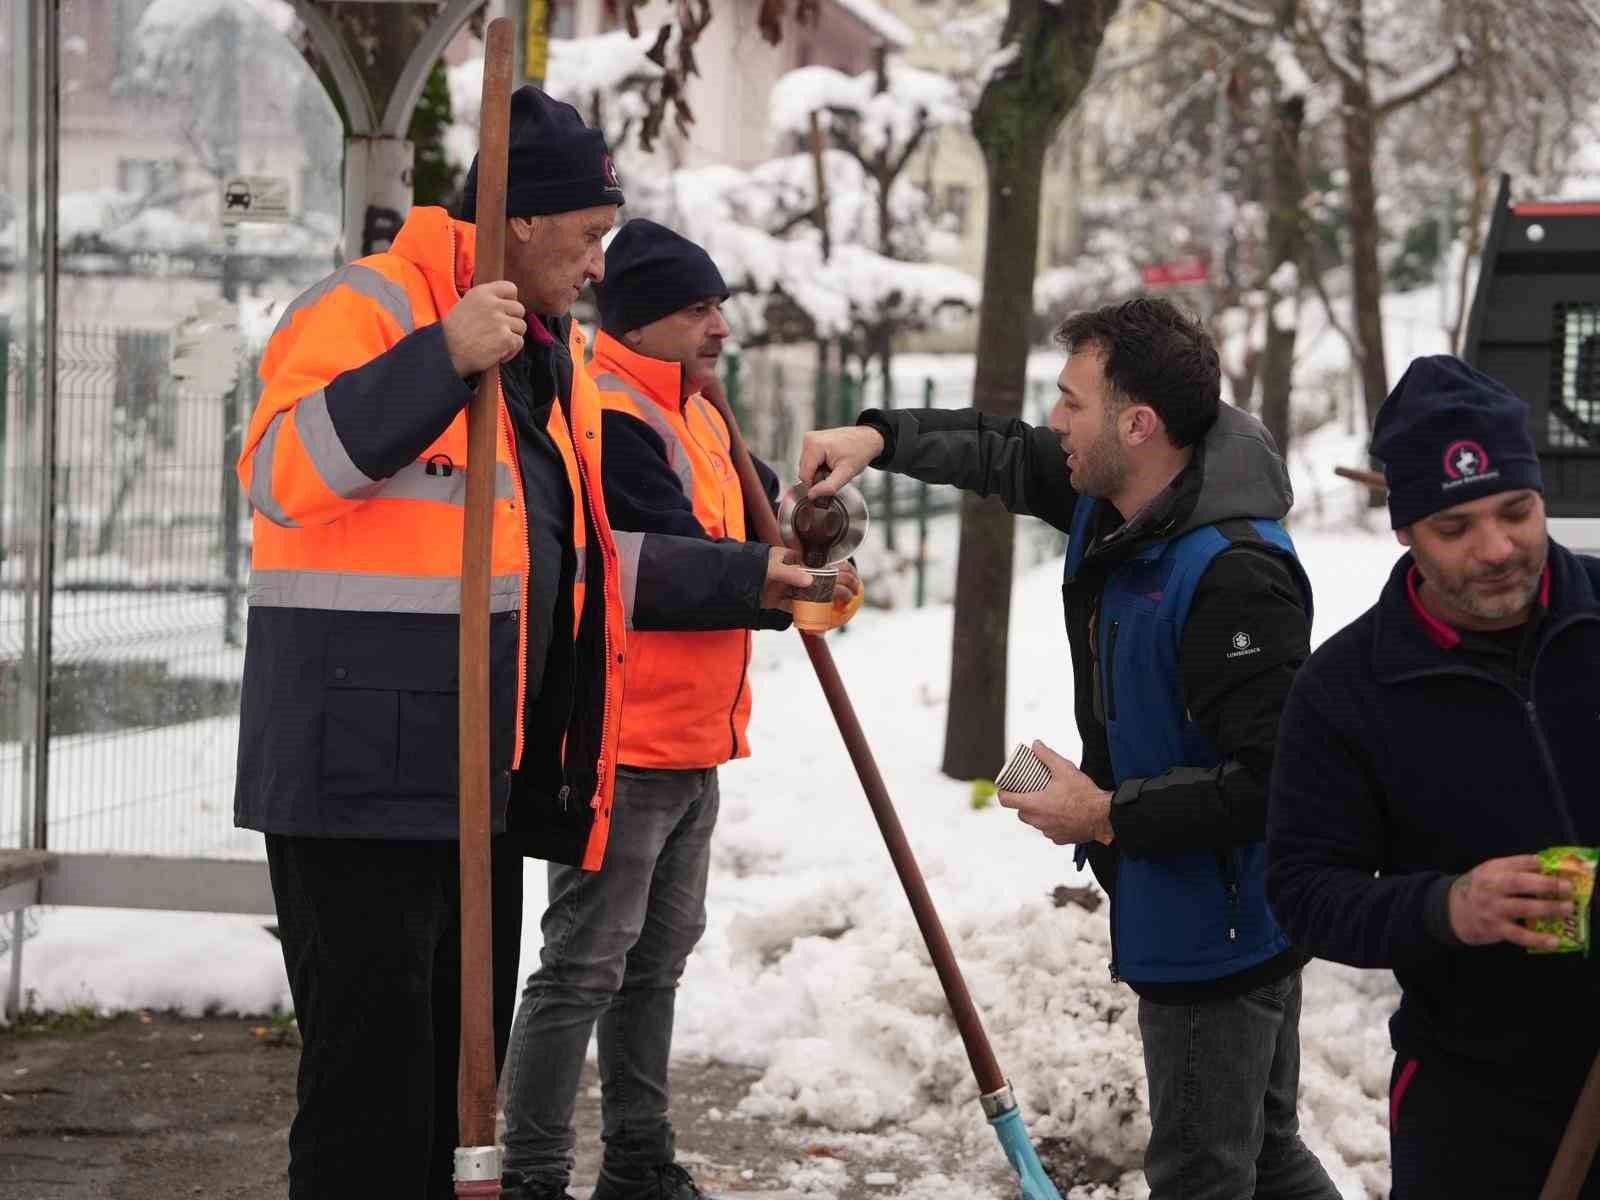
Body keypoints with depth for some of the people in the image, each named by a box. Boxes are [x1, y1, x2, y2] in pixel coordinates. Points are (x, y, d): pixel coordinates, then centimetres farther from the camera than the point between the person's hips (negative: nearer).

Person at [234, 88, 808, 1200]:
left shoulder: (549, 357, 19)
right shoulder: (369, 308, -10)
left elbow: (587, 558, 28)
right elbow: (279, 474, -25)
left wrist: (749, 579, 27)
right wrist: (441, 358, -31)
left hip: (491, 774, 9)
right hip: (366, 770, -9)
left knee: (464, 1064, 13)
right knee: (374, 1067, -8)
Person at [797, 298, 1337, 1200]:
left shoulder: (1234, 574, -29)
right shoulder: (1113, 501, 2)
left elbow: (1272, 779, -31)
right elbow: (1004, 455, 22)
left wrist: (1110, 816, -22)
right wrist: (878, 438, 7)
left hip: (1219, 931, -10)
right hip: (1182, 913, 10)